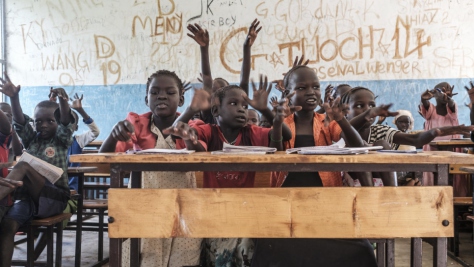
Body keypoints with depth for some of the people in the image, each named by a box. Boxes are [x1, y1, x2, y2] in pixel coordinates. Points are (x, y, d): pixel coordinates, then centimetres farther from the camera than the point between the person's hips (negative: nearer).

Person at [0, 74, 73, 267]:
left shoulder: (61, 140, 5)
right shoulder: (30, 139, 15)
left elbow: (67, 123, -16)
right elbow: (19, 122, -4)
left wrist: (63, 102, -39)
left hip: (54, 198, -4)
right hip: (28, 196, 4)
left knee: (24, 166, -27)